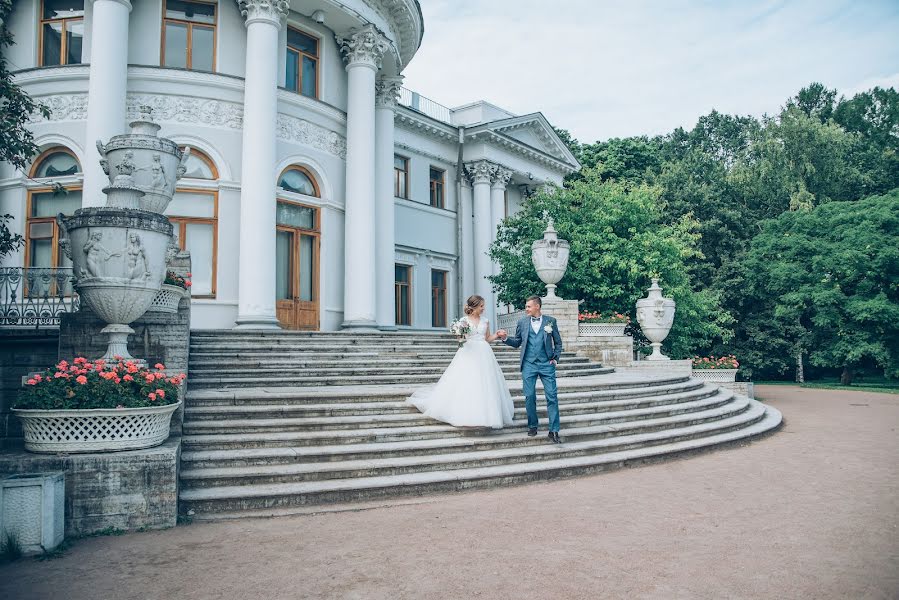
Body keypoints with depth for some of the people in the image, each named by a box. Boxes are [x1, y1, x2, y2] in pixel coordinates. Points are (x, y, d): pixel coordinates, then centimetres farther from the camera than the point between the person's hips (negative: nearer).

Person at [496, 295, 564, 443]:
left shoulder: (550, 321, 3)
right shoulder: (522, 322, 6)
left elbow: (558, 342, 10)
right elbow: (517, 342, 9)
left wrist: (555, 358, 1)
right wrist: (505, 337, -7)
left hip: (546, 365, -1)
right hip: (529, 365, 1)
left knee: (552, 397, -3)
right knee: (529, 396, 4)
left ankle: (553, 431, 1)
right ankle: (532, 426, 21)